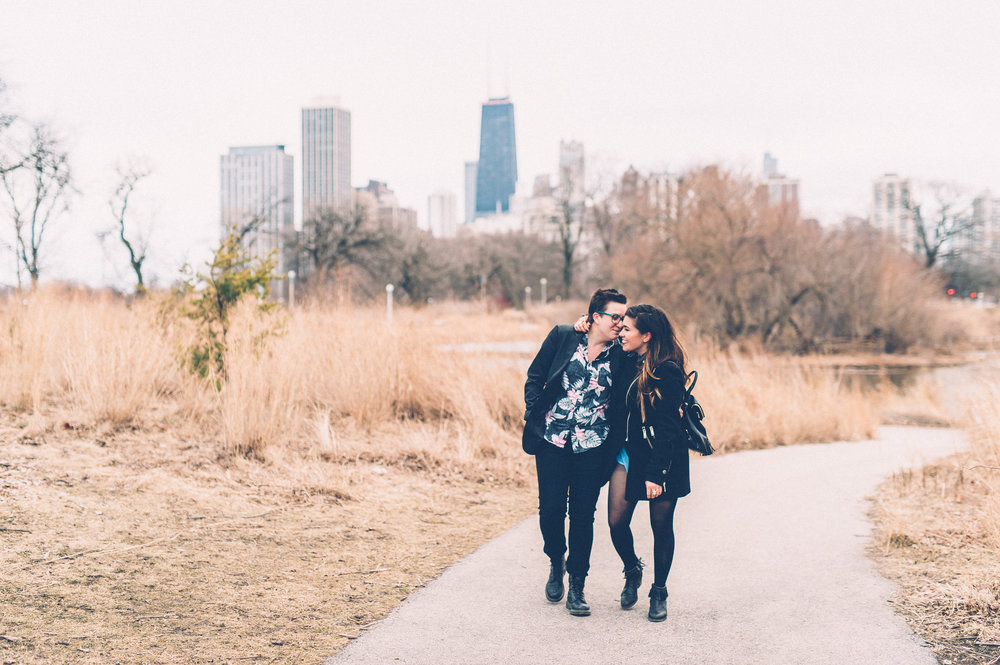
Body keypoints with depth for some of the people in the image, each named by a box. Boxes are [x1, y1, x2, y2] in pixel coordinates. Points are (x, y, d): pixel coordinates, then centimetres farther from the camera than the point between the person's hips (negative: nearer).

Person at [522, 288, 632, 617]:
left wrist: (617, 443, -5)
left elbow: (623, 405, 2)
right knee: (550, 508, 3)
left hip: (592, 448, 0)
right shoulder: (562, 337, 1)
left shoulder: (622, 357, 0)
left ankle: (577, 586, 12)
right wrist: (532, 414, -1)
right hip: (552, 440, 0)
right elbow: (535, 376, 7)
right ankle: (556, 562, 32)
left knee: (583, 514, 1)